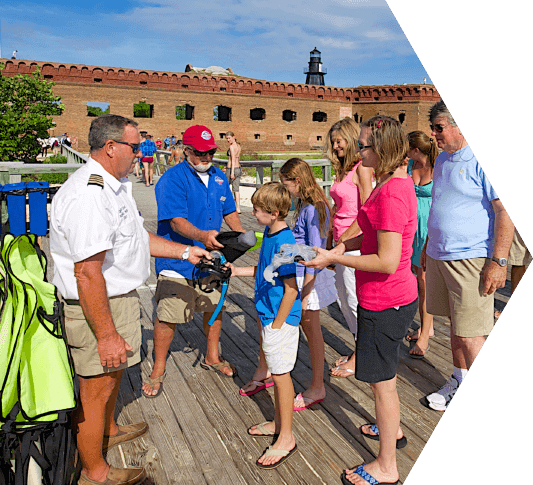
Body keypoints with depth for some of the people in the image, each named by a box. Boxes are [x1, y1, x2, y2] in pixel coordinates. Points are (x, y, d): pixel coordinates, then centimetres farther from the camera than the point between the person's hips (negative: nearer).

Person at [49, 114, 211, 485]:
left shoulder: (114, 186, 9)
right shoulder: (89, 195, -27)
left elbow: (136, 238, 19)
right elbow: (87, 273, -30)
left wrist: (185, 251, 17)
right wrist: (107, 335, -26)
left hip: (119, 297, 11)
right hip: (98, 306, -11)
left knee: (114, 370, 28)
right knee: (97, 388, 6)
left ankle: (109, 430, 52)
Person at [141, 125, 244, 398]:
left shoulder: (218, 177, 8)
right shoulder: (172, 179, -14)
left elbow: (229, 212, 17)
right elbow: (176, 221, -24)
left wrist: (242, 237, 1)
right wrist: (202, 236, -42)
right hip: (178, 262, -6)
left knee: (215, 307, 18)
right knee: (168, 317, -2)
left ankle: (212, 358, 41)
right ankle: (158, 370, 20)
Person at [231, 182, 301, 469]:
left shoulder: (284, 242, -23)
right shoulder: (270, 234, 5)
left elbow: (291, 289, -22)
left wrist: (276, 325, -18)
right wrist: (238, 271, 13)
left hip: (280, 319, -9)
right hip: (268, 316, 9)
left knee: (281, 374, 3)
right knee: (276, 371, 20)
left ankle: (286, 437, 20)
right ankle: (279, 422, 39)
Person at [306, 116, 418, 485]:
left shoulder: (391, 193, -26)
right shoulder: (400, 181, 6)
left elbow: (387, 262, -28)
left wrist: (333, 258, -21)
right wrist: (345, 246, 6)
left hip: (385, 302, -10)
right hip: (396, 297, 10)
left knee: (381, 380, 6)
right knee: (385, 371, 27)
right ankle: (392, 429, 50)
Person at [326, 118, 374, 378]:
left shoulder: (362, 169, -13)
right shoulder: (342, 169, 14)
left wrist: (344, 239, -15)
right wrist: (330, 240, 15)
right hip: (342, 241, 9)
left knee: (355, 299, 2)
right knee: (343, 299, 16)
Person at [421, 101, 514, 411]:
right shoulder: (443, 159, 15)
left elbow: (506, 212, -16)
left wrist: (499, 261, -20)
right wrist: (428, 246, 23)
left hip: (471, 259, -8)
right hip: (439, 256, 8)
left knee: (470, 334, -3)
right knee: (455, 325, 17)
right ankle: (461, 380, 33)